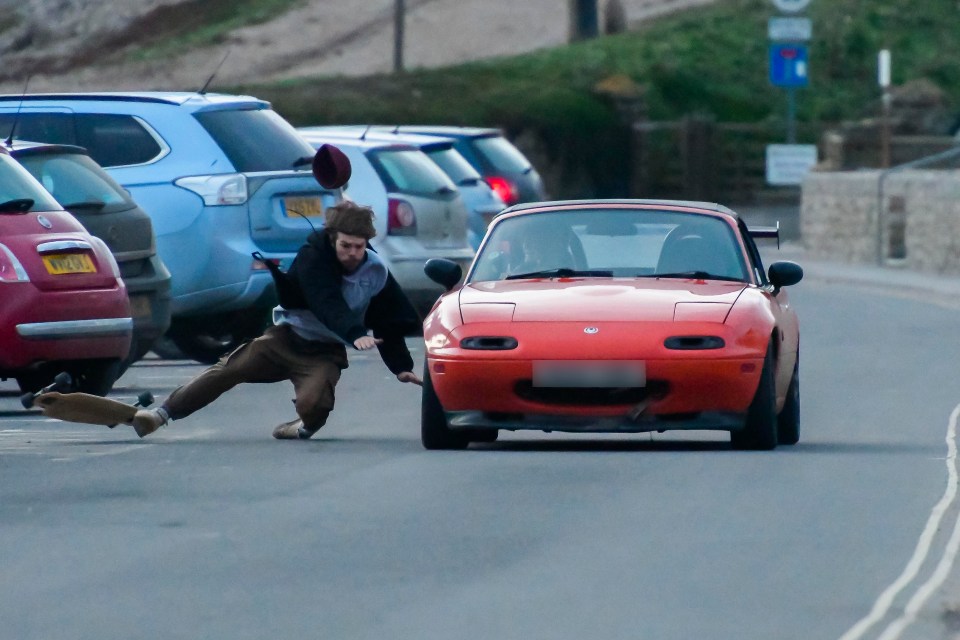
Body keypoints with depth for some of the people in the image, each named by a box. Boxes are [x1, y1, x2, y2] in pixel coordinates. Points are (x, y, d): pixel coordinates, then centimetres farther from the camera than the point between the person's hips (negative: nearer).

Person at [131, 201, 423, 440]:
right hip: (288, 335, 0)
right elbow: (327, 305, -33)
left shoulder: (376, 273, -10)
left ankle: (306, 426, 8)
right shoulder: (313, 257, -18)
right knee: (228, 369, -10)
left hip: (324, 352, 0)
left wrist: (402, 367, -14)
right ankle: (163, 413, -6)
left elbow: (390, 322, -3)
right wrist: (355, 334, -48)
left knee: (312, 404, -28)